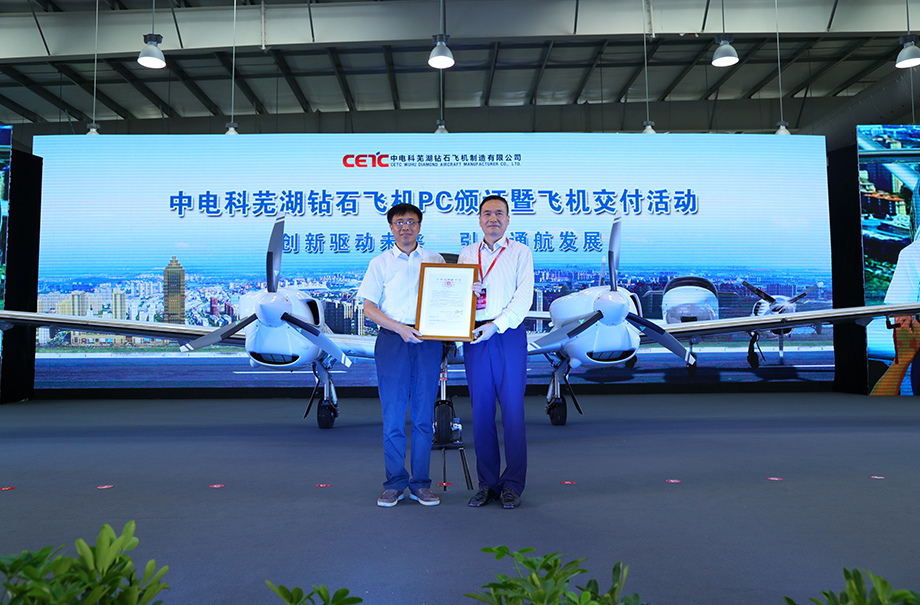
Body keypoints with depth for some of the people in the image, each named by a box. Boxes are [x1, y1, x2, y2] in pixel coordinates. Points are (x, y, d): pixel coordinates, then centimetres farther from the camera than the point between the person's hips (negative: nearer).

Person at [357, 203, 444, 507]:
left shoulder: (434, 260, 14)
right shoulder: (380, 263, 10)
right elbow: (369, 308, 3)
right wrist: (399, 328, -11)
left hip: (428, 340, 1)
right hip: (392, 339, -1)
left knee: (424, 416, 3)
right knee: (393, 415, 0)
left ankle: (421, 484, 12)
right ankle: (394, 483, 10)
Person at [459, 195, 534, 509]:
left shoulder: (520, 252, 8)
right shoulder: (466, 254, 18)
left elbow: (524, 296, -3)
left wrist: (497, 325, -15)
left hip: (508, 334, -3)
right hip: (474, 336, 3)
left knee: (513, 409, -3)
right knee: (481, 410, 4)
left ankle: (512, 485, 6)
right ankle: (487, 483, 14)